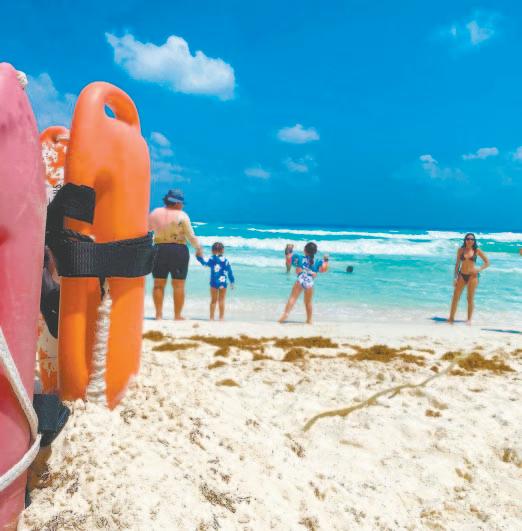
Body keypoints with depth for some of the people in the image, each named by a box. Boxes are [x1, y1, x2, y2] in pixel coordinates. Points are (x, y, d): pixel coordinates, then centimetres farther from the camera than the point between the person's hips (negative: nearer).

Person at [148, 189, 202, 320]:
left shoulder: (155, 213, 4)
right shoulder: (182, 216, -7)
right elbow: (191, 236, -5)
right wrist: (198, 248, 11)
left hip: (159, 249, 4)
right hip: (178, 250, -3)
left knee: (158, 284, 11)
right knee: (178, 284, 3)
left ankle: (159, 314, 11)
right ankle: (177, 316, 6)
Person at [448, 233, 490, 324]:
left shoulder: (477, 250, 0)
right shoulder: (460, 250, 4)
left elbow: (487, 262, 5)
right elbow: (457, 264, 8)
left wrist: (479, 270, -9)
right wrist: (456, 277, 3)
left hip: (472, 276, -2)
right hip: (462, 275, 2)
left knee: (470, 298, 2)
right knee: (455, 297, -1)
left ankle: (469, 319, 11)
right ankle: (451, 318, 6)